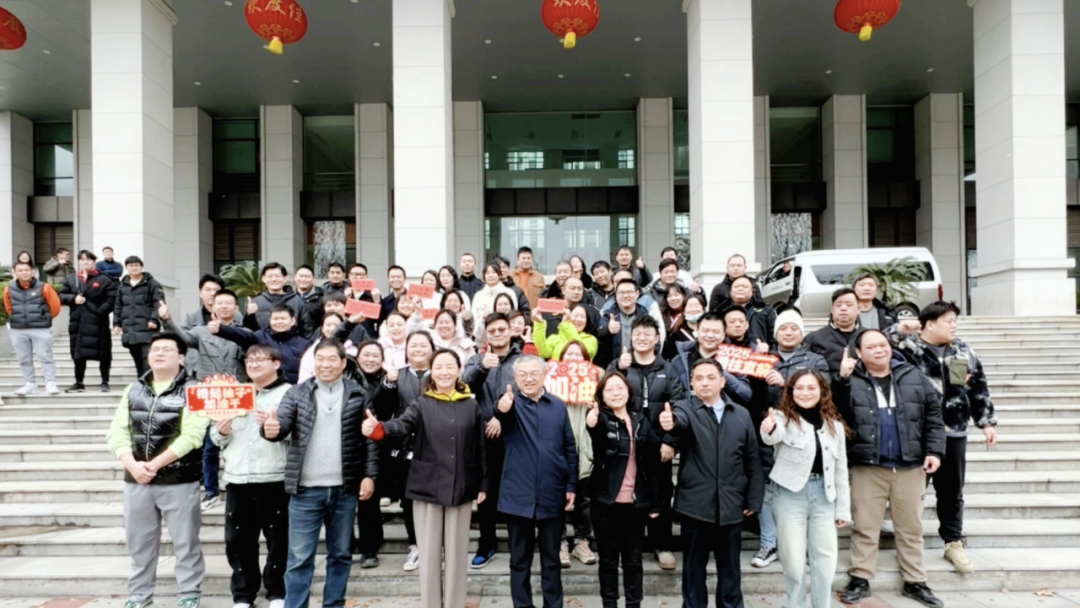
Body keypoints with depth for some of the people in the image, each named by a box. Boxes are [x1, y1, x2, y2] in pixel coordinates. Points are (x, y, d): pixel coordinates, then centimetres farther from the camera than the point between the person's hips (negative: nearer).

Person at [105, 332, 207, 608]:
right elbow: (117, 432, 4)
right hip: (136, 479, 5)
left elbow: (191, 436, -14)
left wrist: (155, 464, -17)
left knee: (185, 540, 4)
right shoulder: (134, 390, 10)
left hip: (179, 479, -5)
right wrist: (132, 465, -12)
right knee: (138, 540, 14)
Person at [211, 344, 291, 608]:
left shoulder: (289, 393, 0)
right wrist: (221, 432, -4)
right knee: (238, 540, 10)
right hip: (237, 479, 5)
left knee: (278, 540, 4)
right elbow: (215, 437, 18)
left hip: (275, 479, -5)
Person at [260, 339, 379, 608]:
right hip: (306, 490, -1)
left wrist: (370, 475, -2)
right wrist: (271, 429, -34)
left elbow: (370, 438, 4)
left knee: (340, 554, 13)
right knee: (299, 558, 5)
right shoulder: (296, 394, 2)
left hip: (344, 489, 1)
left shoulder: (358, 395, 2)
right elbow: (282, 423, -11)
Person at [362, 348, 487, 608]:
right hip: (428, 487, -1)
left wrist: (483, 484, 6)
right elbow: (403, 424, -20)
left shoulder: (472, 406, 2)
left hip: (462, 488, 1)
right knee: (429, 553, 8)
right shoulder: (421, 404, -1)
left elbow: (480, 449, 6)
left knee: (456, 553, 10)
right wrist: (378, 428, -41)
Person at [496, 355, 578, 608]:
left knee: (551, 559, 13)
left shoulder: (558, 406, 5)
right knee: (520, 560, 10)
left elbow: (570, 448, 7)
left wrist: (571, 485, 2)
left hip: (552, 496, 2)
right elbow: (504, 411, -27)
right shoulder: (512, 402, -2)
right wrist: (501, 407, -50)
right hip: (519, 496, -2)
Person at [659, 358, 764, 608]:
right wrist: (670, 422, -53)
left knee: (730, 568, 14)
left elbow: (753, 460, 7)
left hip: (731, 505, 2)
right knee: (694, 567, 10)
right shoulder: (687, 409, -4)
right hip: (696, 504, -2)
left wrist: (754, 500, 4)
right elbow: (680, 420, -30)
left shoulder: (741, 414, 5)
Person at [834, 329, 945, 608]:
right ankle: (860, 579, 18)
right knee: (865, 527, 7)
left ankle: (915, 582, 26)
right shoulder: (850, 382, -2)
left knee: (911, 528, 13)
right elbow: (836, 411, -16)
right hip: (867, 467, -2)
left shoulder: (913, 377, 4)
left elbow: (933, 415, 6)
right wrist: (841, 379, -28)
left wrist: (934, 451, -1)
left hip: (910, 467, 2)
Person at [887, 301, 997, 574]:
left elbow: (979, 389, 13)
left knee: (952, 491, 14)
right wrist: (897, 331, -25)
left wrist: (987, 422, 11)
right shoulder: (907, 347, -8)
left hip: (953, 433, 4)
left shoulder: (963, 352, 8)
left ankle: (953, 543, 27)